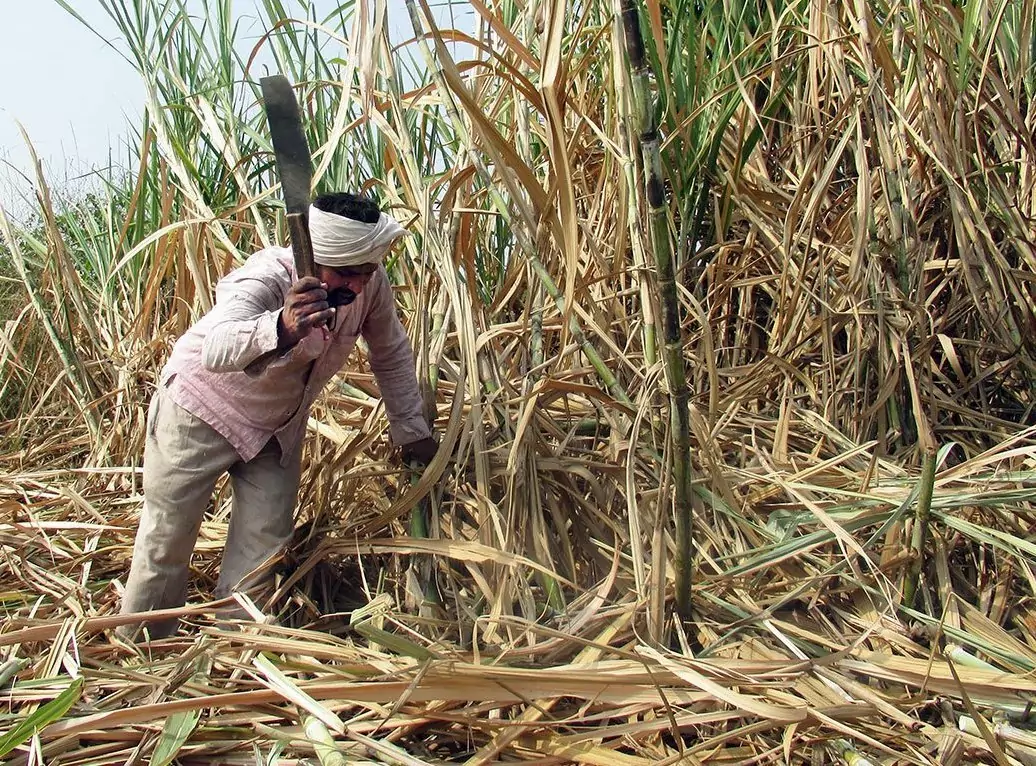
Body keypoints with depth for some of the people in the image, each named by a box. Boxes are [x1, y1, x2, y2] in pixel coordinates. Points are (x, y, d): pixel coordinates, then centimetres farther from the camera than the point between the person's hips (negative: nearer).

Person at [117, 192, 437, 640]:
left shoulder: (370, 284, -19)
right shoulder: (266, 280, -35)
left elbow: (392, 353, -1)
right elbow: (216, 348, -55)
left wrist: (411, 430, 2)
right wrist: (281, 329, -75)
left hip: (277, 427, 5)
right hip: (202, 410, -5)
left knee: (263, 548, 3)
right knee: (166, 540, 3)